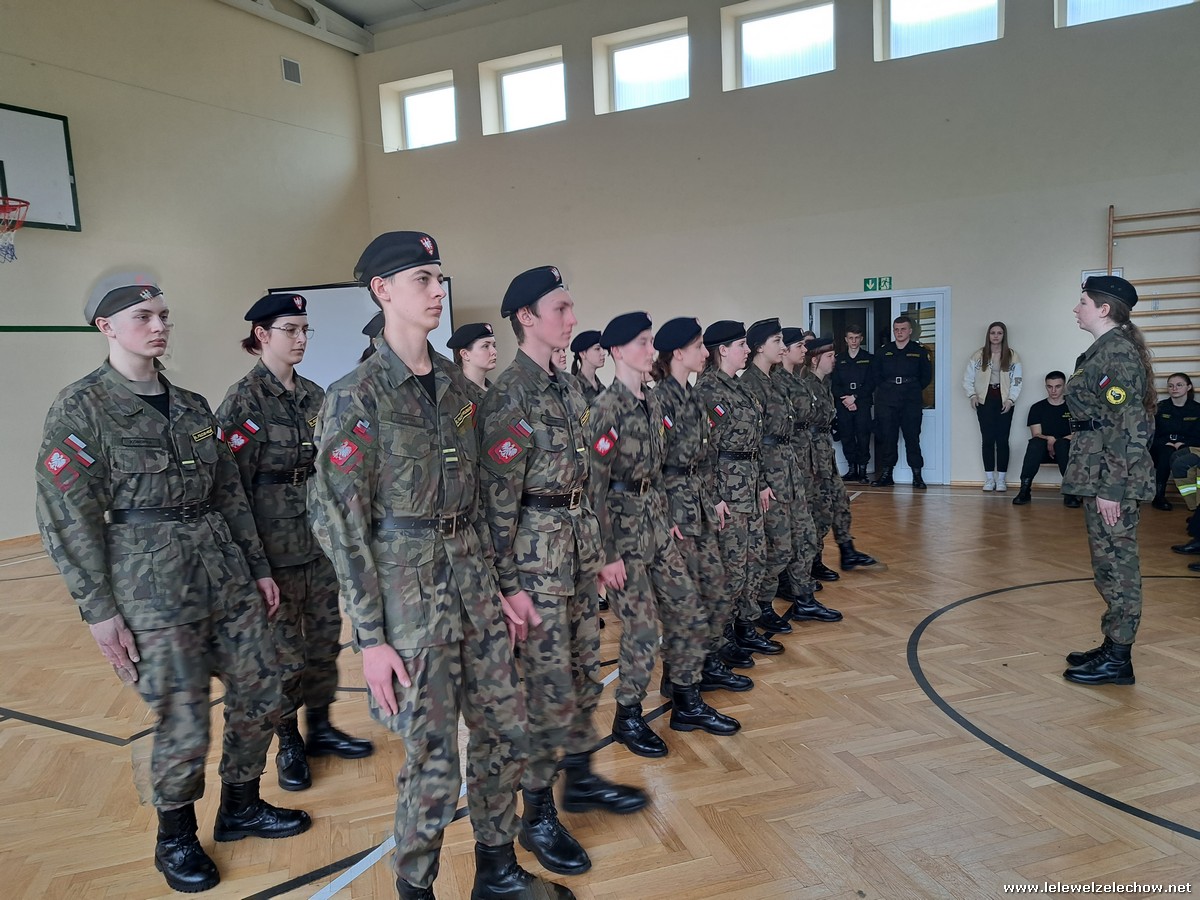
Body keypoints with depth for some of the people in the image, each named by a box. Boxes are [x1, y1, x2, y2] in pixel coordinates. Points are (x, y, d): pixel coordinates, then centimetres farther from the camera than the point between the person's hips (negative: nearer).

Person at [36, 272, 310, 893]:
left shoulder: (192, 406, 10)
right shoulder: (79, 409, -7)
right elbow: (66, 518, -8)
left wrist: (258, 567, 13)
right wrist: (99, 609, -10)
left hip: (227, 569, 6)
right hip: (152, 585, -6)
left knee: (259, 695, 10)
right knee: (184, 730, 1)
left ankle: (240, 808, 35)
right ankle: (175, 837, 29)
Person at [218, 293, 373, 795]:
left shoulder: (314, 395, 8)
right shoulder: (242, 401, -10)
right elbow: (232, 482, -12)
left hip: (321, 539, 6)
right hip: (275, 545, -6)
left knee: (325, 638, 14)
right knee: (284, 651, 6)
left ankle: (320, 727, 31)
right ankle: (288, 744, 24)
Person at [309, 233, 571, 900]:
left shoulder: (455, 383, 7)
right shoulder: (356, 396, -12)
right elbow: (339, 523, -12)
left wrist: (500, 584, 13)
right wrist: (370, 638, -13)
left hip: (473, 577, 7)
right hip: (408, 589, -6)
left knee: (505, 730, 15)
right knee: (433, 764, 5)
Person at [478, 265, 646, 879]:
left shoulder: (566, 385, 10)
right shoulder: (508, 396, -16)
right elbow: (499, 496, -18)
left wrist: (596, 542, 18)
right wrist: (509, 582, -17)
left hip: (580, 535, 8)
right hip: (537, 544, -8)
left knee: (584, 668, 18)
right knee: (547, 682, 2)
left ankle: (580, 779, 36)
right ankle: (537, 815, 19)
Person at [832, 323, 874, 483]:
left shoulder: (869, 359, 8)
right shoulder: (838, 359, 13)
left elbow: (870, 384, 1)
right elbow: (834, 385, 7)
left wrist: (854, 397, -9)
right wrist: (845, 399, -8)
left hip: (863, 403, -2)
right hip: (843, 404, 2)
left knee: (863, 437, -8)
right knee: (846, 437, 1)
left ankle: (862, 470, -3)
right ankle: (852, 468, 10)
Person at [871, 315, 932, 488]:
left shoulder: (920, 351, 5)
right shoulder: (883, 351, 10)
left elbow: (926, 376, 8)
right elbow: (875, 375, 13)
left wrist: (913, 390, 4)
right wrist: (885, 389, 6)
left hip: (911, 402, -2)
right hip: (886, 401, 2)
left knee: (912, 437, -1)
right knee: (887, 437, 2)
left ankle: (917, 475, 4)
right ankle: (886, 474, 9)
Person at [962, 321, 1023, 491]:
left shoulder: (1012, 356, 3)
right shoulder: (978, 355, 4)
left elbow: (1017, 382, 0)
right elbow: (968, 379, 5)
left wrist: (1010, 399, -10)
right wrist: (972, 395, -8)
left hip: (1004, 402, 0)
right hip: (984, 400, 0)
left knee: (1002, 440, -1)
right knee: (988, 439, 1)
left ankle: (1001, 479, 5)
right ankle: (989, 479, 5)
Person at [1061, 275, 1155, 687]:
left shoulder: (1118, 352, -15)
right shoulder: (1101, 350, 14)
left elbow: (1123, 426, -19)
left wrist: (1110, 488, -20)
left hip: (1113, 475, -10)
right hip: (1096, 471, 10)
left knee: (1116, 561, -2)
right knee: (1110, 560, 15)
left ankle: (1118, 660, 8)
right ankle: (1113, 645, 26)